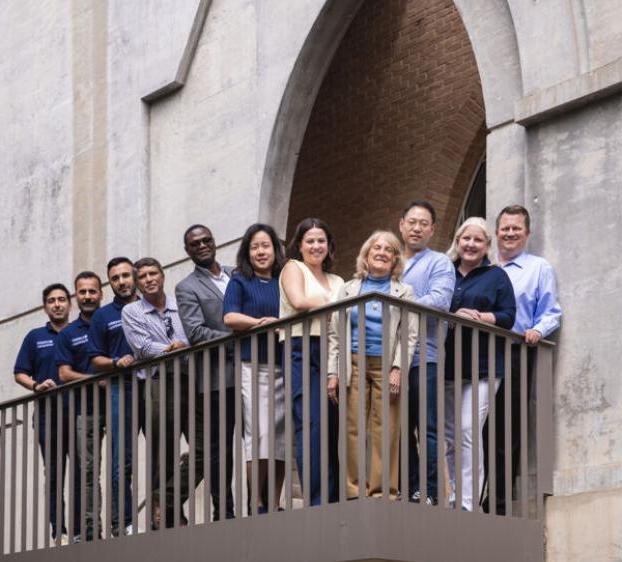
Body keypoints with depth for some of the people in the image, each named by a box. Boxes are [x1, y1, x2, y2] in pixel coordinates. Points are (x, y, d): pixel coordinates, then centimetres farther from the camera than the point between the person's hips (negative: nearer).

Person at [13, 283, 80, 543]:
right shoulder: (35, 337, 14)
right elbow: (20, 374, 10)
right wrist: (36, 386, -9)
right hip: (48, 412, 1)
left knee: (83, 471, -6)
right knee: (54, 473, 2)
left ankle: (81, 529, -3)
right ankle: (58, 529, 3)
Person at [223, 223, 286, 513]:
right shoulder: (240, 282, 10)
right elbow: (230, 317, -3)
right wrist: (261, 322, -13)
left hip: (284, 366, 3)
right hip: (253, 366, -3)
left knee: (281, 436, -1)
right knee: (260, 434, -12)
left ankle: (274, 504, 4)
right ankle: (257, 503, -8)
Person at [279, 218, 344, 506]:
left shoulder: (337, 282, 26)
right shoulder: (293, 268, 11)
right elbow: (298, 301, -8)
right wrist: (333, 304, 2)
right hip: (301, 351, -5)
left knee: (333, 426, -3)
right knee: (312, 425, -17)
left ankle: (334, 500, -3)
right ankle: (317, 501, -21)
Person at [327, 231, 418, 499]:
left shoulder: (404, 292, 13)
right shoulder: (349, 289, 17)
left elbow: (409, 334, 4)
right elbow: (335, 333, 13)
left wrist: (397, 369, -9)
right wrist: (333, 372, 3)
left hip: (386, 366, -1)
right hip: (354, 364, 1)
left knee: (386, 431, -7)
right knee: (353, 429, -5)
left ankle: (383, 491, -5)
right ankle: (354, 491, -3)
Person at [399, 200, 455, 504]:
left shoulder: (439, 263, 5)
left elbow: (440, 301, -11)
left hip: (423, 357, -6)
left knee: (428, 430, -7)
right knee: (401, 430, 6)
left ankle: (430, 493, -7)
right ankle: (409, 492, 10)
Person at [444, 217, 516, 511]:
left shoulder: (496, 276, 8)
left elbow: (508, 316, 0)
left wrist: (478, 317, -15)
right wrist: (454, 316, -8)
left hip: (481, 367, -4)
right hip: (447, 366, 4)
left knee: (468, 431, -15)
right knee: (449, 435, 5)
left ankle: (468, 502, -15)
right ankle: (455, 496, 13)